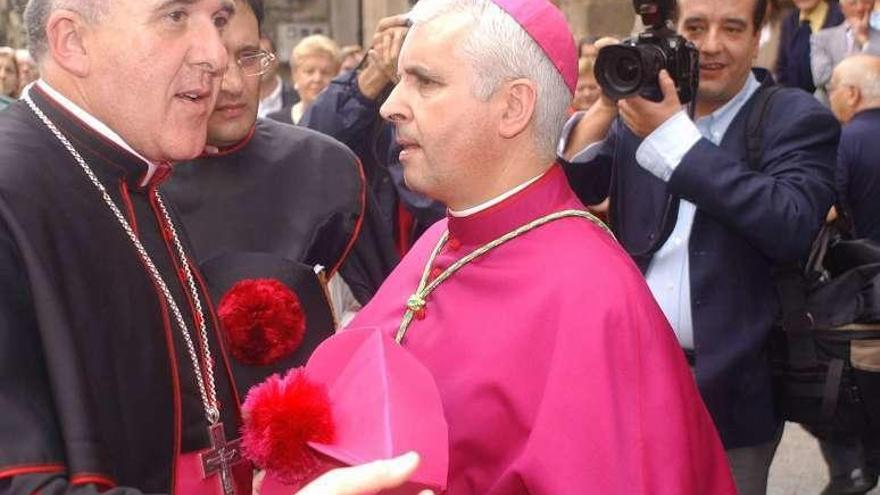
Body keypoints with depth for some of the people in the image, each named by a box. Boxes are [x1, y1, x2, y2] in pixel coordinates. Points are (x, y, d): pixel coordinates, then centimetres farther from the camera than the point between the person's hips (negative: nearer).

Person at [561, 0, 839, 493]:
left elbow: (792, 226, -23)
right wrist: (608, 104, -13)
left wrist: (674, 133, -21)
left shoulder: (798, 119, -6)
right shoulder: (644, 108, 7)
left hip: (729, 388, -3)